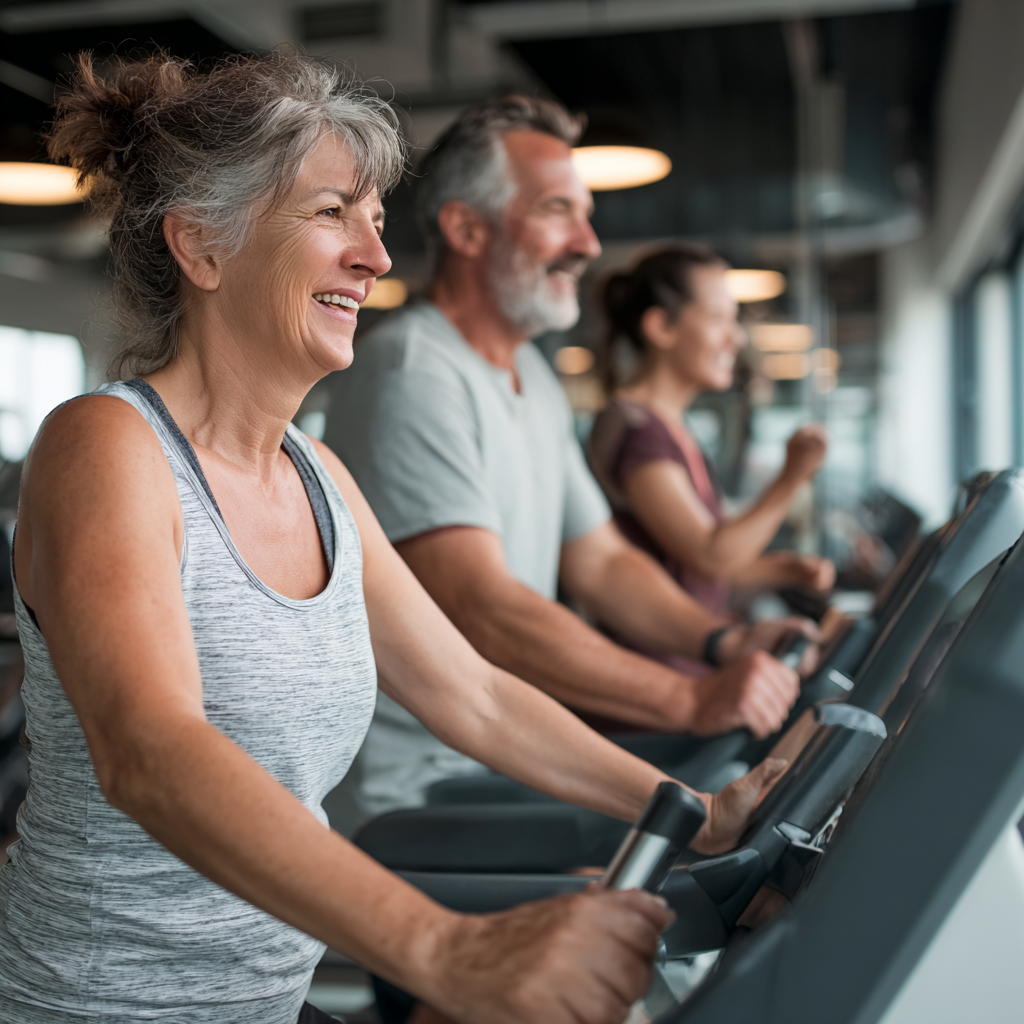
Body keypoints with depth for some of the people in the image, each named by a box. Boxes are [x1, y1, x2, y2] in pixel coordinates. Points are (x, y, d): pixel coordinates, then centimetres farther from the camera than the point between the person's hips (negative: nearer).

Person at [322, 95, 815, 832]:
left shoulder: (533, 380, 15)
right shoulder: (412, 375, -17)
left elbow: (600, 563, 16)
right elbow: (479, 610, -26)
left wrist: (725, 642, -1)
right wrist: (692, 701, -27)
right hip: (410, 799, -9)